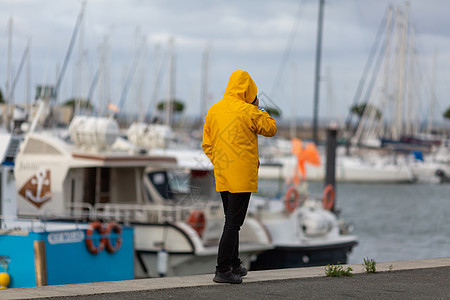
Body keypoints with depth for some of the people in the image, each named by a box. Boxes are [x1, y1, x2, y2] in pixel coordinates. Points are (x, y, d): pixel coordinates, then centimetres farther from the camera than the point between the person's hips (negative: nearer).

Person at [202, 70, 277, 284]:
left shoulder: (214, 110, 7)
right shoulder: (249, 112, -12)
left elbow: (207, 144, 12)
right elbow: (271, 129, 3)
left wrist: (219, 161, 15)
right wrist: (258, 109, 13)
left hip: (221, 176, 6)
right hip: (242, 176, -6)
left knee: (231, 220, 18)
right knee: (233, 222, -6)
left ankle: (234, 265, 27)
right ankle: (223, 270, -9)